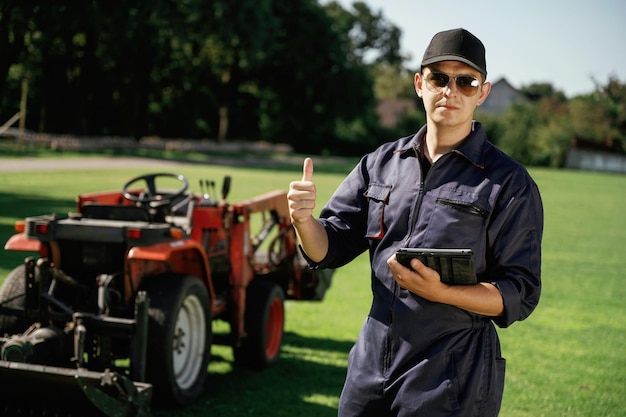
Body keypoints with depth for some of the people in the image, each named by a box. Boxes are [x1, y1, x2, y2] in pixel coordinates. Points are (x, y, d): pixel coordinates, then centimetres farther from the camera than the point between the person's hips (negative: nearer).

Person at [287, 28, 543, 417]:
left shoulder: (509, 182, -7)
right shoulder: (381, 163, 6)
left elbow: (520, 296, -10)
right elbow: (329, 250, 7)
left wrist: (439, 292, -25)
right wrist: (305, 220, -15)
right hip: (370, 367, 4)